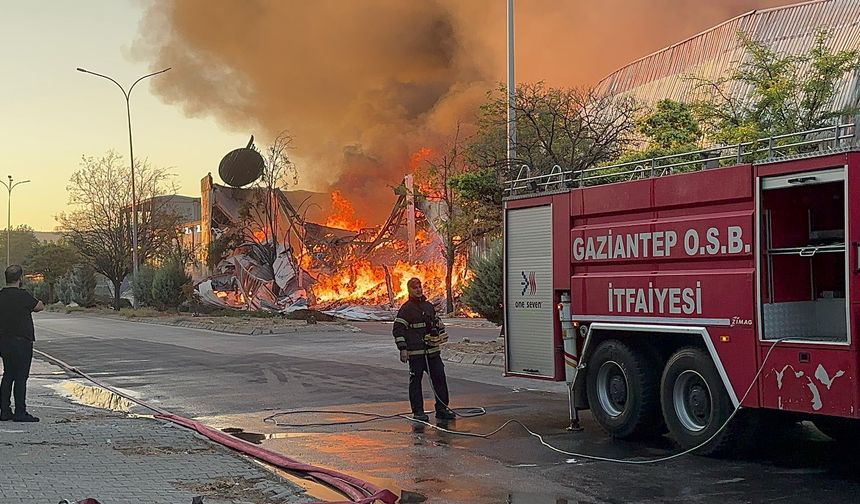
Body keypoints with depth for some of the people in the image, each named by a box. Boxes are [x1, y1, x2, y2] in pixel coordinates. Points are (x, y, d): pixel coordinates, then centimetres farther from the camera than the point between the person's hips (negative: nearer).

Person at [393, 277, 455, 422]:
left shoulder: (429, 306, 14)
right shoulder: (406, 309, -5)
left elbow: (438, 323, 26)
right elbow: (398, 330, -8)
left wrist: (442, 339, 15)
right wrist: (402, 349, -13)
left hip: (433, 351, 6)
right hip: (415, 352, -6)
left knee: (439, 377, 5)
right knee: (415, 380, 0)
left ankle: (442, 408, 13)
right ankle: (418, 411, 7)